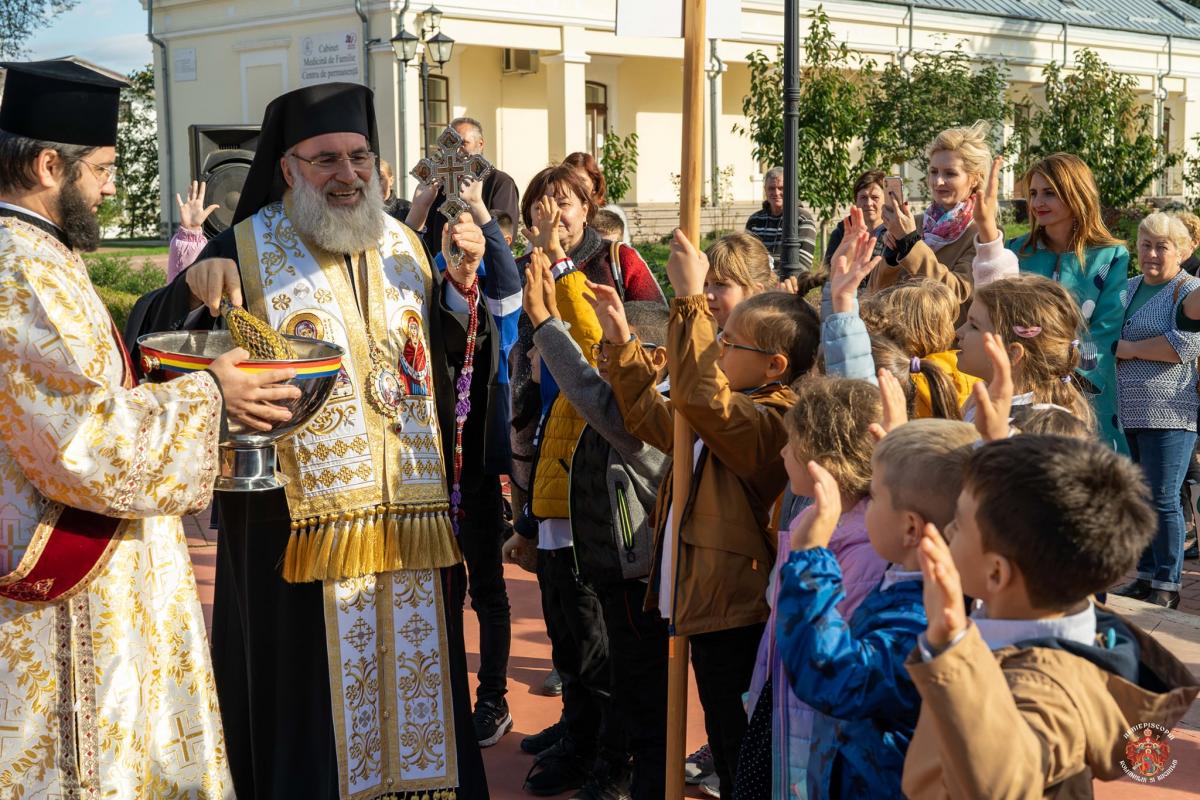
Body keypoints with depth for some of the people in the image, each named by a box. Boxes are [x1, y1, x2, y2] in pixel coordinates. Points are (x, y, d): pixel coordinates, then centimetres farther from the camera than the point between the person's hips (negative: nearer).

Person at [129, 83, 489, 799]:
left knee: (409, 667, 14)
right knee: (311, 680, 4)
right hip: (300, 518, -4)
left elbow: (447, 358, 11)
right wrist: (196, 289, -29)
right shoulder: (247, 249, -4)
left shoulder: (403, 245, 10)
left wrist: (462, 279, -4)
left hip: (407, 510, 4)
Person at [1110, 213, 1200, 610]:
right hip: (1125, 413, 7)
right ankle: (1145, 575, 23)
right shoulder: (1127, 288, 17)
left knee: (1162, 500, -3)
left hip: (1168, 415, -7)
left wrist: (1129, 348, -12)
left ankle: (1168, 585, 7)